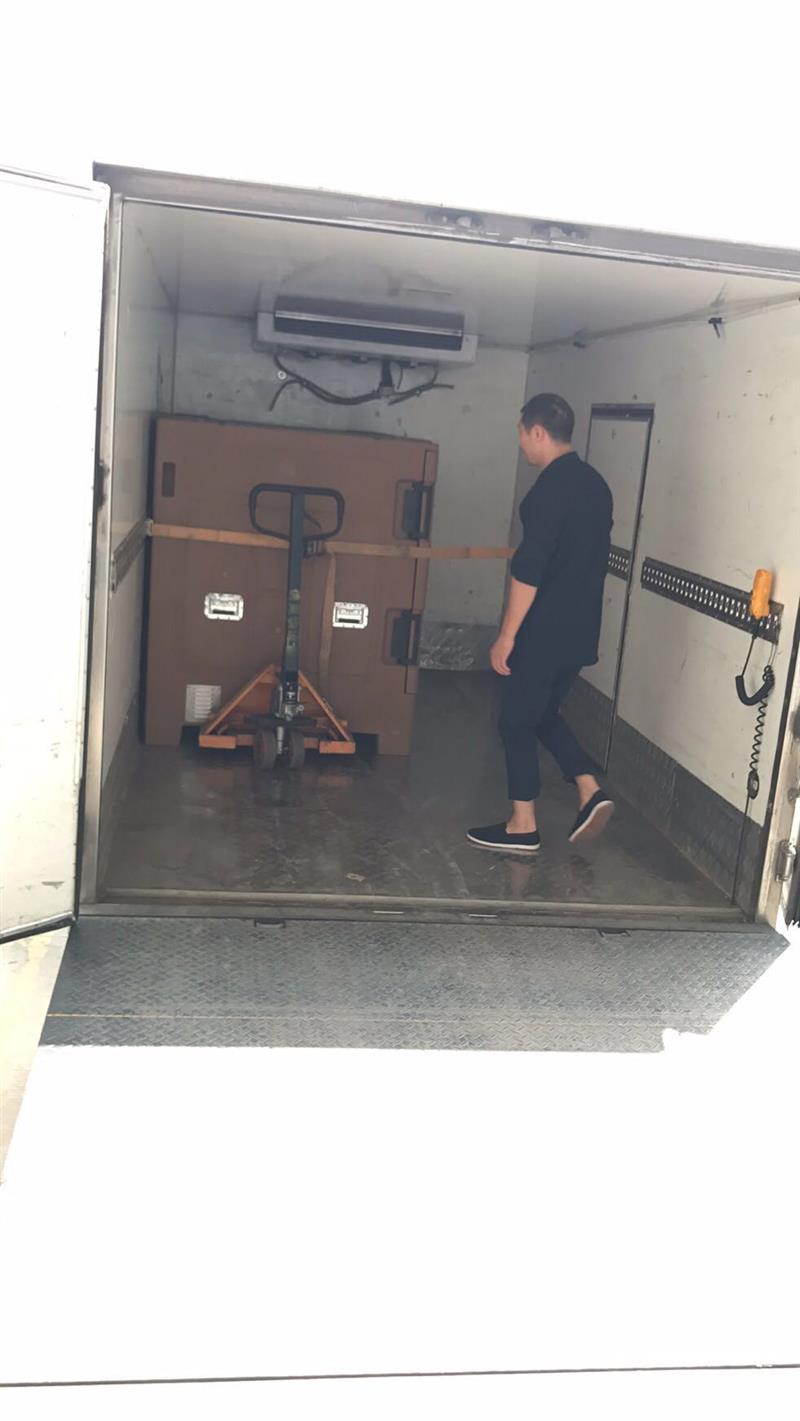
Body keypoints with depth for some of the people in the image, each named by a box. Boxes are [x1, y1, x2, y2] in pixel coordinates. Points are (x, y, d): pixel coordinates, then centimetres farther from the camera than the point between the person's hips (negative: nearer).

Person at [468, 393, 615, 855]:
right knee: (545, 713, 22)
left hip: (545, 631, -9)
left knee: (518, 721, 4)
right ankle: (591, 792, 12)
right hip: (581, 630, 9)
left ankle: (523, 826, 11)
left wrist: (507, 635, -16)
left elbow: (529, 570, -21)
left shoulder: (550, 488, -18)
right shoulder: (596, 484, 11)